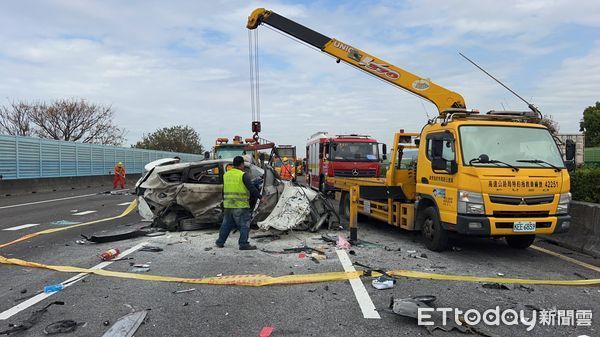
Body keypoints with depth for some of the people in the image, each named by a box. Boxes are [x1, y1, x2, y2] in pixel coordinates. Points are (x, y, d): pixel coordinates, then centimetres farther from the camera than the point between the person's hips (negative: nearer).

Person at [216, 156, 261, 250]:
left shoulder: (226, 175, 12)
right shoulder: (243, 175, -10)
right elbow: (251, 188, -17)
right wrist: (260, 196, -14)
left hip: (228, 205, 7)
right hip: (241, 205, -7)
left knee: (227, 224, 18)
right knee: (244, 225, 0)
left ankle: (220, 242, 25)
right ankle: (244, 244, -1)